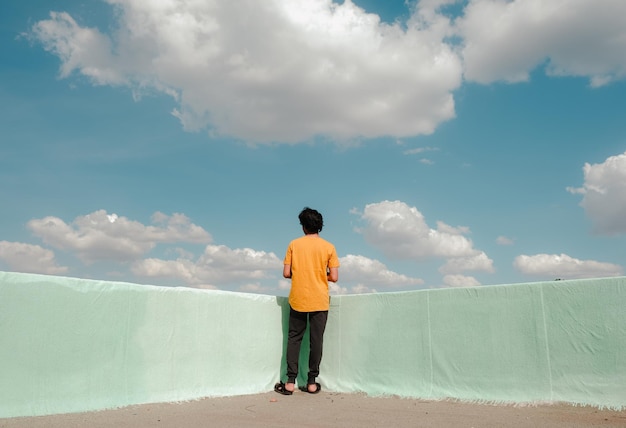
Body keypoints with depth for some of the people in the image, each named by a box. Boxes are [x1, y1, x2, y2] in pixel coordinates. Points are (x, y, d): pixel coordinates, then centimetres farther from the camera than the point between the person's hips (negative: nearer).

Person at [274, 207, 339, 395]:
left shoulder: (294, 244, -1)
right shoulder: (328, 247, -3)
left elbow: (286, 273, -3)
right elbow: (334, 277, -6)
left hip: (297, 300, 1)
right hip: (320, 301, 0)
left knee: (294, 338, 8)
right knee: (316, 340, 6)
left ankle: (290, 382, 5)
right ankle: (312, 382, 10)